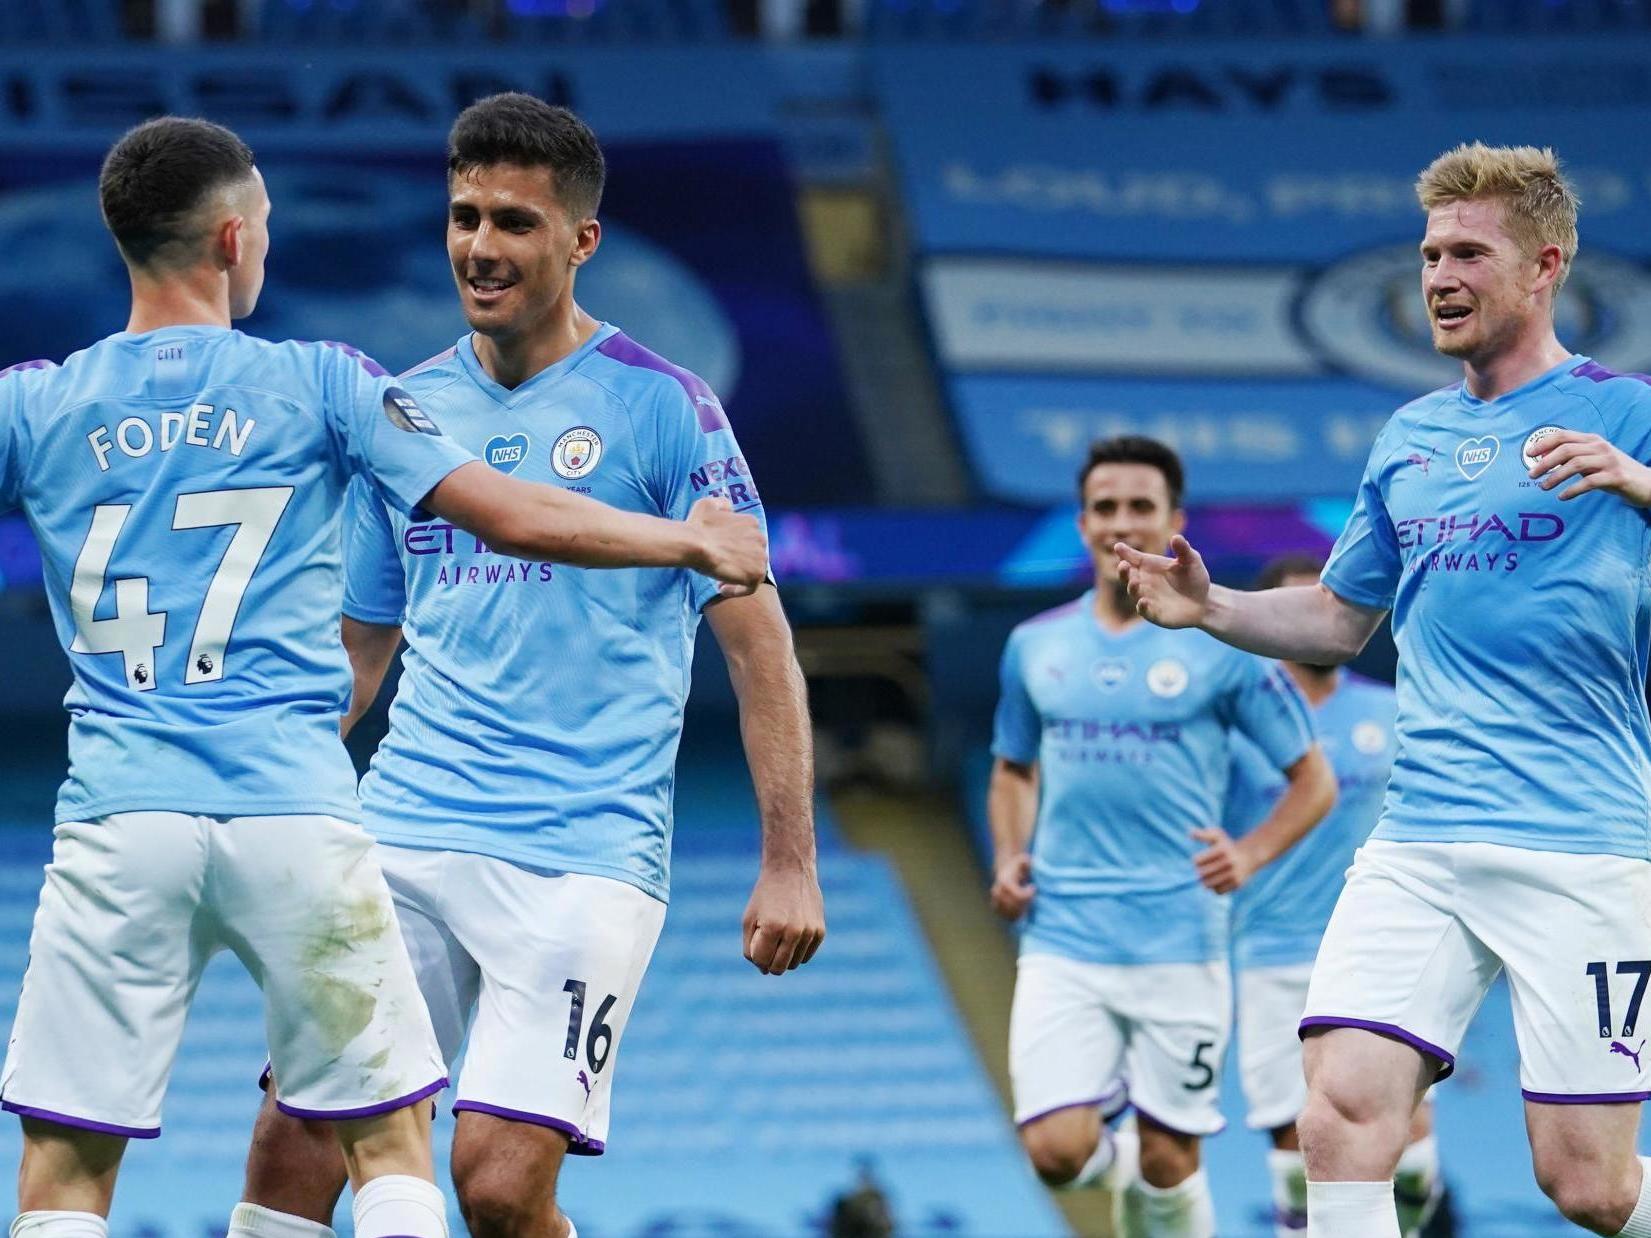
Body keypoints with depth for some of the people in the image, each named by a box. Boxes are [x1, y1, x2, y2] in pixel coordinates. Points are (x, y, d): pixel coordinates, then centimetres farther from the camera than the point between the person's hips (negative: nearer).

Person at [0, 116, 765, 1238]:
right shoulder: (317, 385, 3)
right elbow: (515, 518, 3)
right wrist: (692, 541, 16)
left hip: (117, 825, 1)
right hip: (298, 814, 0)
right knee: (389, 1141, 10)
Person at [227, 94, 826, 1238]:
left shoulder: (661, 405, -2)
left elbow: (756, 639, -2)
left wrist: (790, 863, -9)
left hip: (584, 854, -5)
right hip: (403, 833, 5)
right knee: (295, 1141, -7)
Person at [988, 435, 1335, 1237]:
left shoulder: (1221, 648, -1)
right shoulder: (1036, 646, 8)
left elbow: (1312, 781, 4)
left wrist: (1250, 856, -13)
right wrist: (1008, 860, 5)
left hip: (1178, 942, -2)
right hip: (1062, 939, 2)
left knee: (1169, 1161, 0)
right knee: (1057, 1152, -11)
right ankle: (1107, 1154, 24)